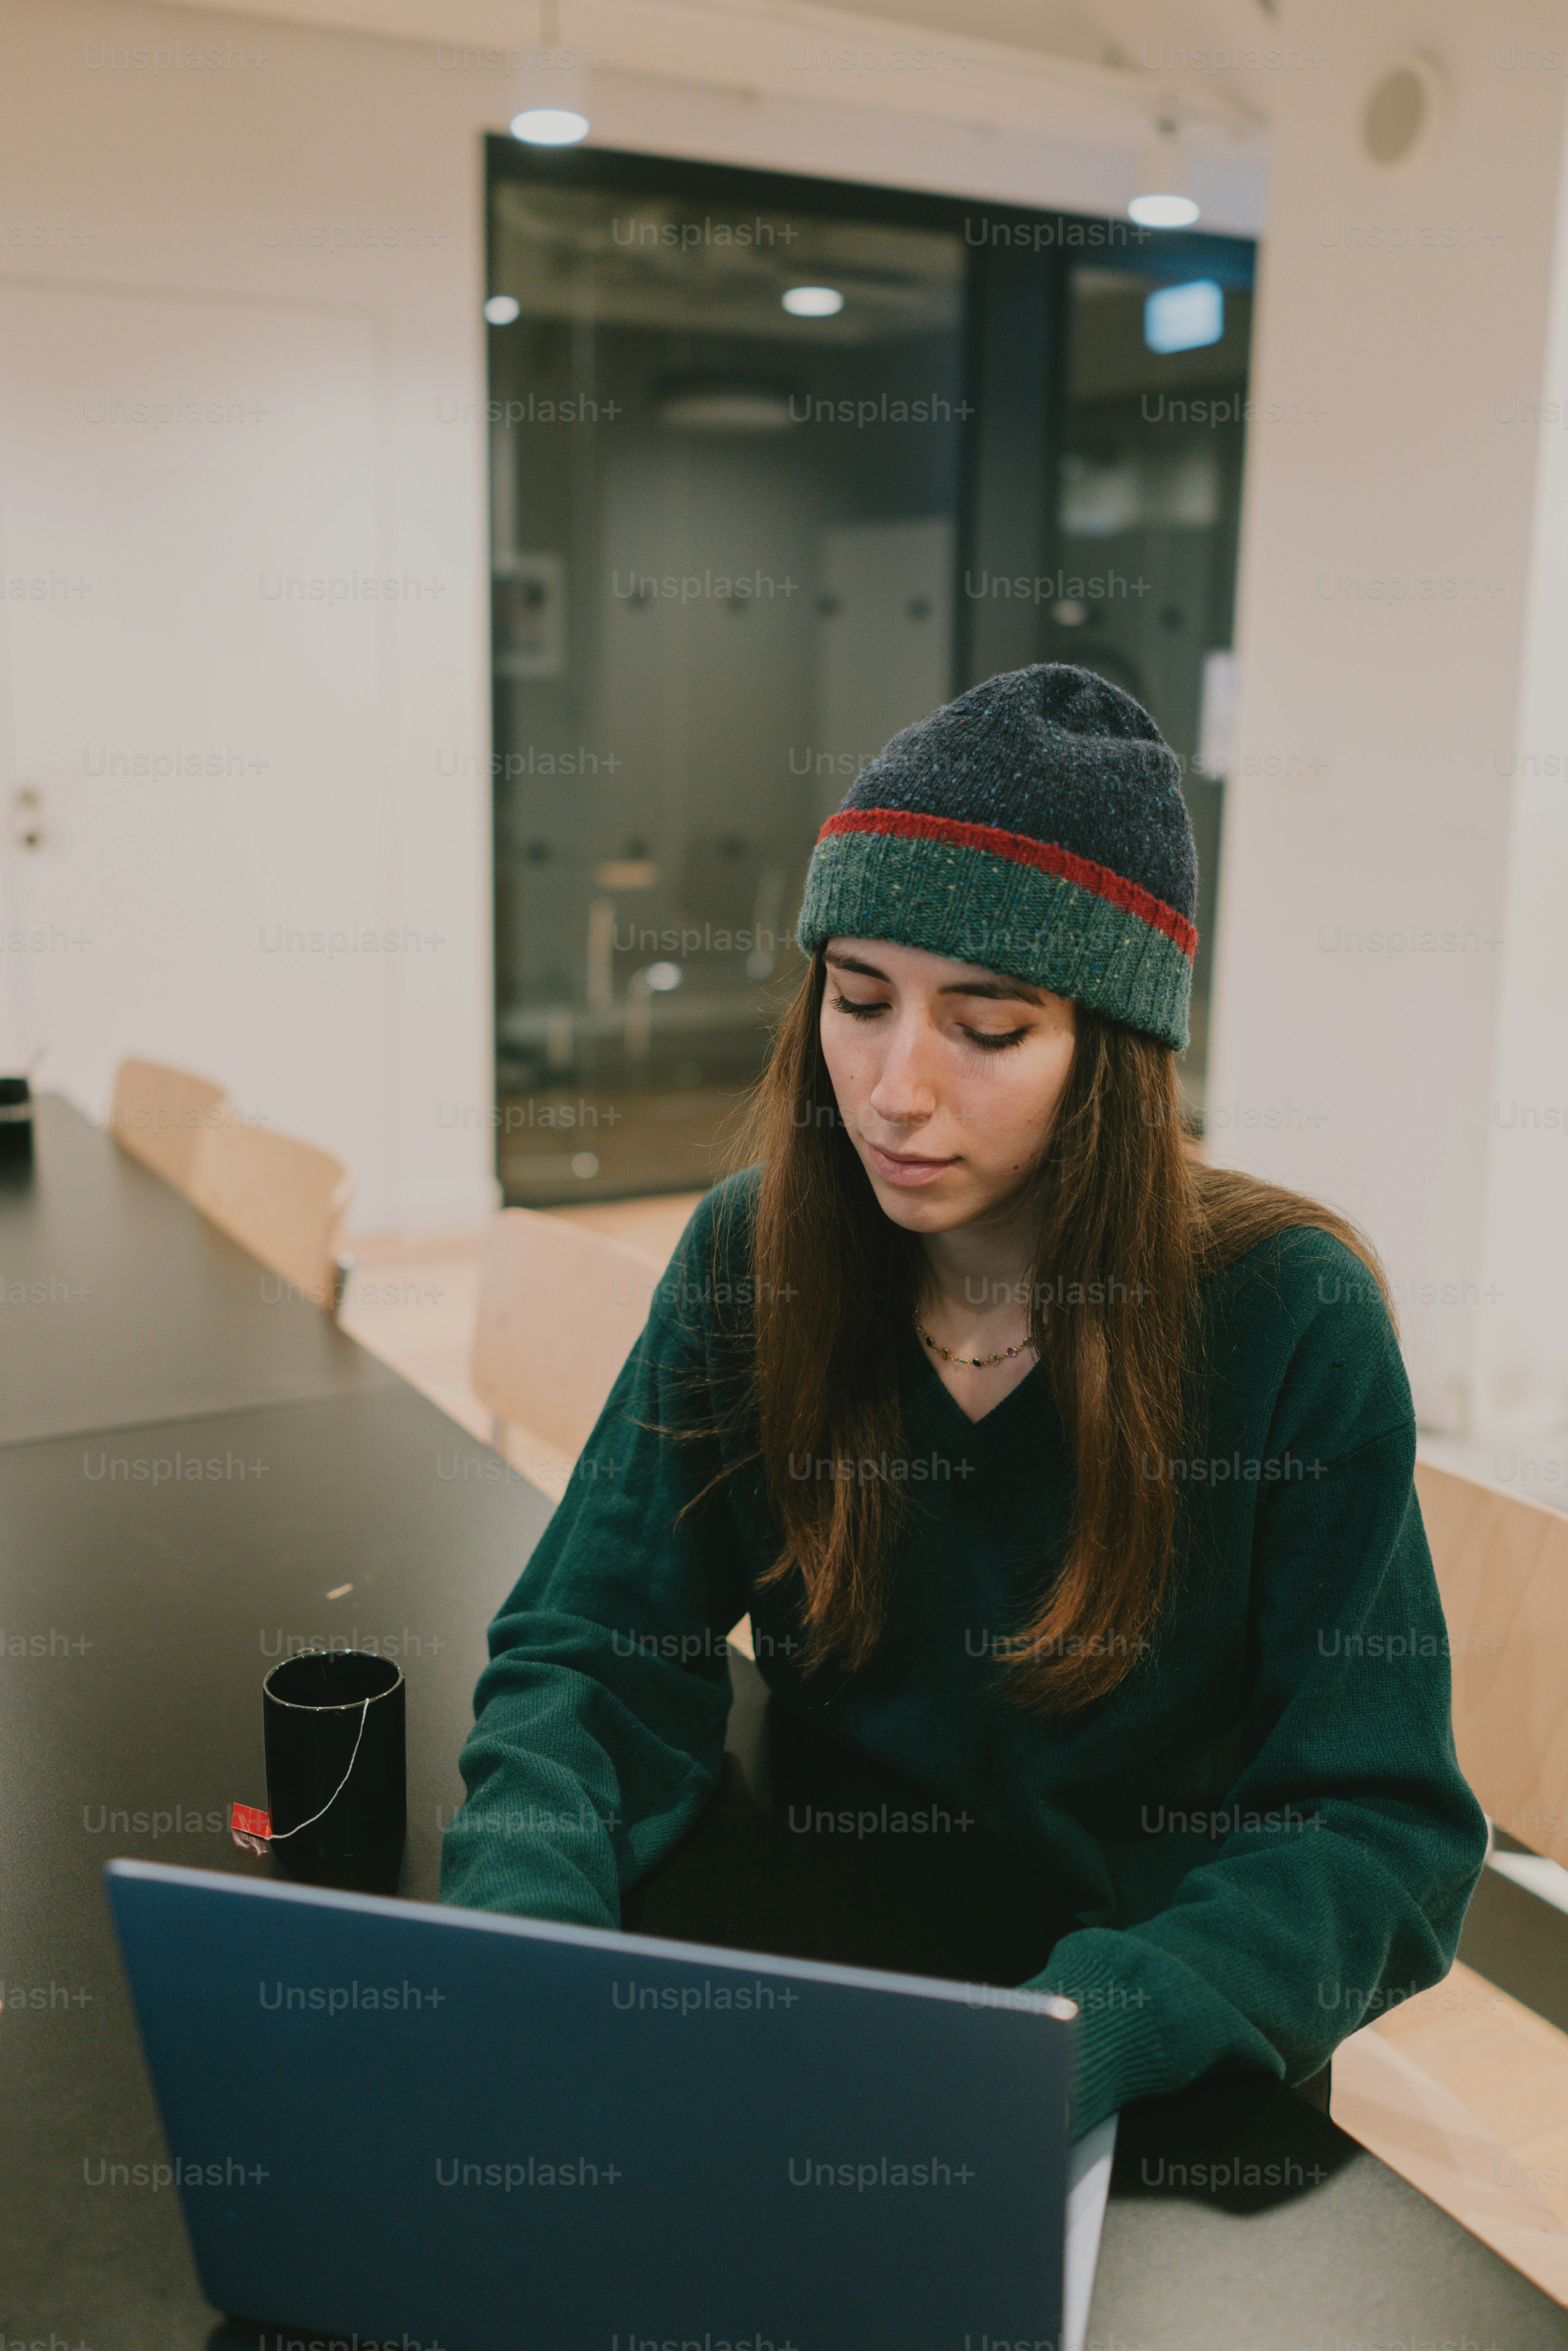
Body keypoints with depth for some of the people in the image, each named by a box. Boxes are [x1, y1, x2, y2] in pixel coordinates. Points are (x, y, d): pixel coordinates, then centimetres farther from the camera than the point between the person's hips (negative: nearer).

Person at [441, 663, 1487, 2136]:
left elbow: (1380, 1824, -14)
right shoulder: (748, 1260, -5)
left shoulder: (1292, 1321, -15)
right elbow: (595, 1655, -5)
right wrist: (529, 1906, -26)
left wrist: (1088, 2028, -30)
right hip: (811, 1943, 3)